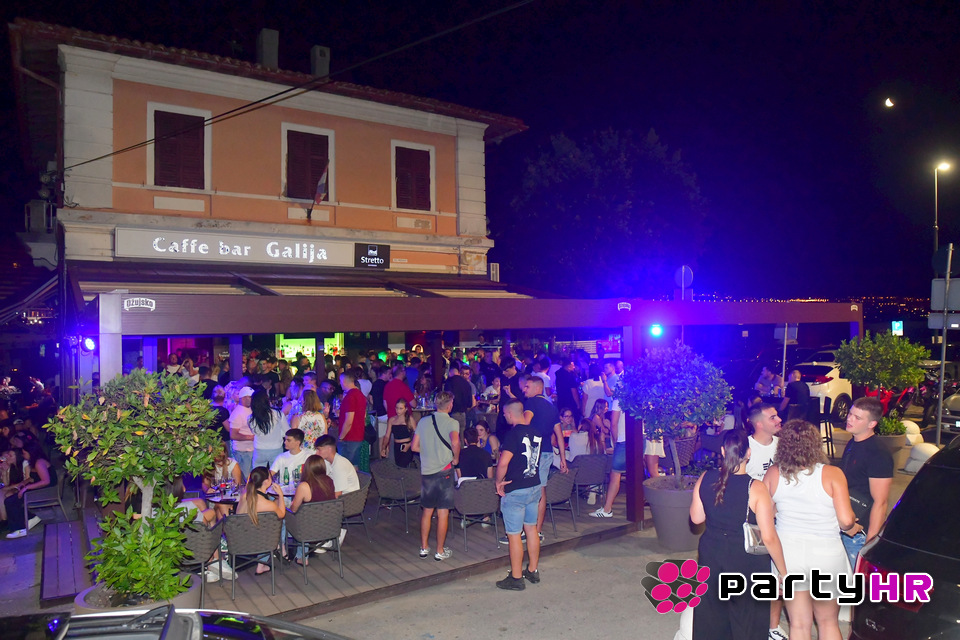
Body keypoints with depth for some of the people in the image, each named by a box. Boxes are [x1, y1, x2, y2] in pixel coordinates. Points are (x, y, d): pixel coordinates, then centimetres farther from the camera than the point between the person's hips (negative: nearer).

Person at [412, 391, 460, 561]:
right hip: (444, 470, -5)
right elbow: (455, 442, -28)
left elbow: (414, 446, 8)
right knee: (443, 512, 5)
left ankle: (424, 548, 25)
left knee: (427, 510, 17)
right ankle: (440, 551, 13)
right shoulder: (452, 422, -9)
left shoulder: (423, 421, 6)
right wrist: (456, 458, -11)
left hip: (426, 470, 5)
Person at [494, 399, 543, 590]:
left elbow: (503, 462, -26)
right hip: (535, 486, 8)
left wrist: (499, 481, -11)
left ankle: (516, 578, 10)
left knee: (514, 534, 2)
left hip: (516, 490, -8)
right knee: (531, 528, 18)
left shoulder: (514, 433, -19)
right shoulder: (535, 432, 4)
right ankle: (533, 571, 28)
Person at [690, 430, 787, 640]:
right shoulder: (756, 489, -20)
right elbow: (769, 537, -18)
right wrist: (783, 571, -5)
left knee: (711, 615, 21)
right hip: (746, 559, -3)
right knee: (747, 622, 17)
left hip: (711, 554, 4)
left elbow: (696, 518, 1)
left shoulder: (705, 479, -9)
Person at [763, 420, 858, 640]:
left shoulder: (773, 473, -5)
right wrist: (852, 527, 10)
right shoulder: (832, 474, -12)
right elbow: (846, 521, -14)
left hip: (787, 553, 2)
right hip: (826, 554, -2)